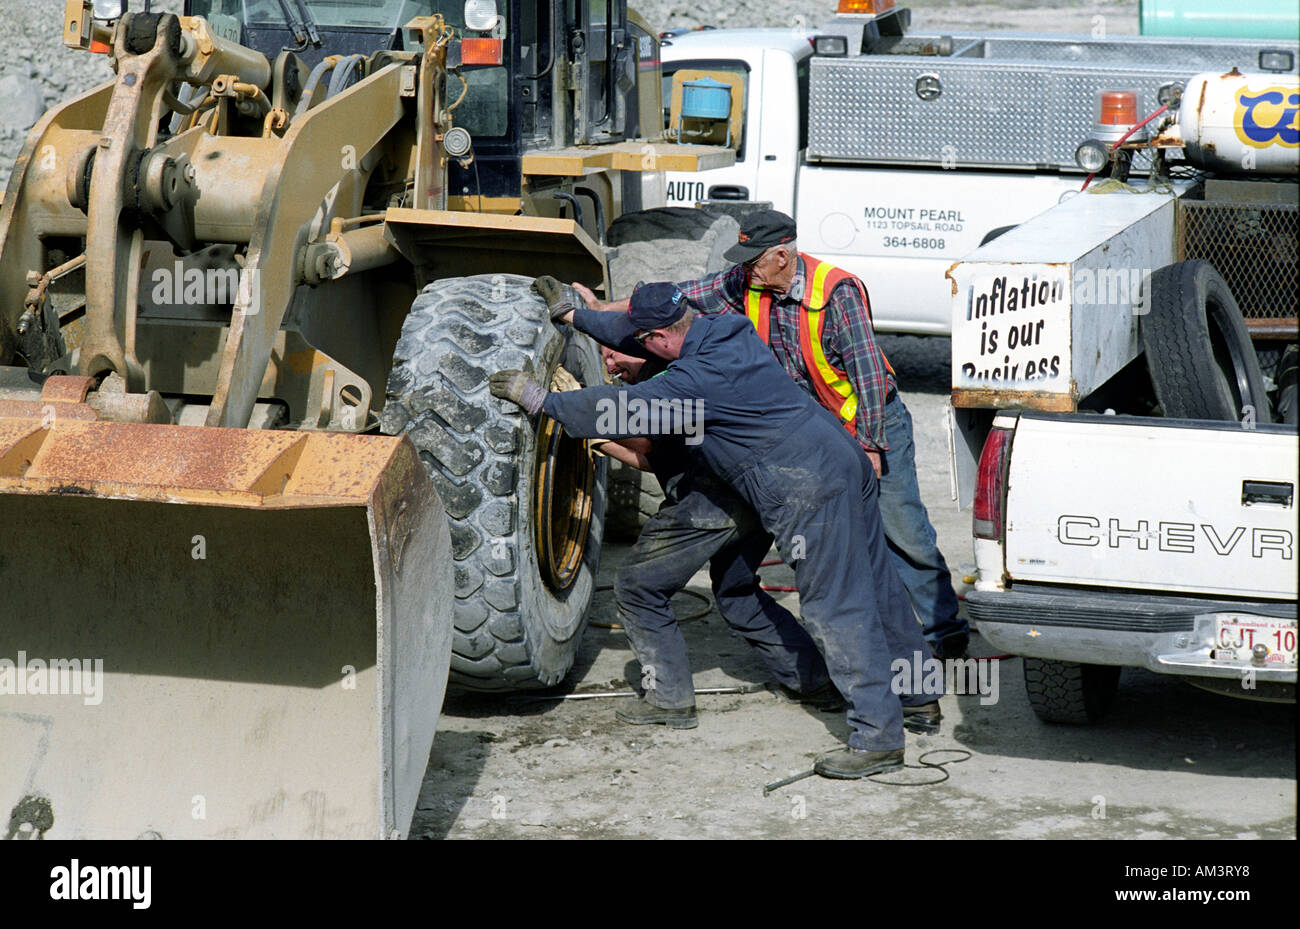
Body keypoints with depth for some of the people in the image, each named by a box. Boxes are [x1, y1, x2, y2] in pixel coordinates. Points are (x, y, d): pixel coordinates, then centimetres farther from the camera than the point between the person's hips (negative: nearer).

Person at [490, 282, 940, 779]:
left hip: (808, 490, -10)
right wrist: (576, 315, 31)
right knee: (875, 585, 19)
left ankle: (878, 737, -6)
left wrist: (542, 400, -11)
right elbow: (632, 327, 25)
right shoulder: (726, 329, 10)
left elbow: (626, 410, -18)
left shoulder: (697, 379, -18)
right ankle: (916, 692, 32)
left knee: (834, 608, -6)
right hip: (846, 458, 10)